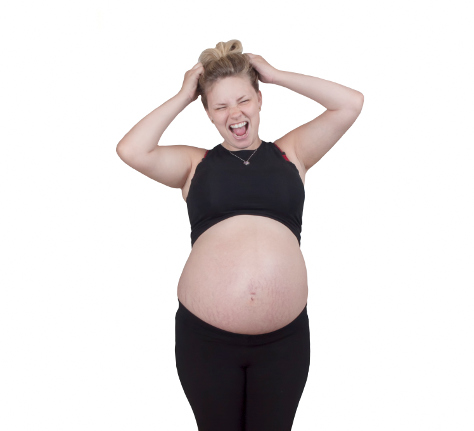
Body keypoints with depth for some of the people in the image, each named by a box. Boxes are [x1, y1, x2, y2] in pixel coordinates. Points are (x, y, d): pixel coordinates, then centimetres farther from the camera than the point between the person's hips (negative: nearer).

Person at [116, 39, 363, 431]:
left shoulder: (291, 152, 10)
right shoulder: (195, 162, 8)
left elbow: (351, 104, 4)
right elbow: (131, 150, -7)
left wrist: (275, 74, 6)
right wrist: (183, 97, 3)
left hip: (283, 338, 1)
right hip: (205, 336, 0)